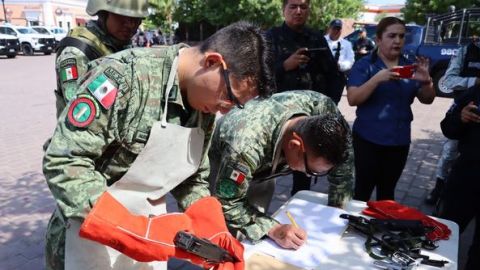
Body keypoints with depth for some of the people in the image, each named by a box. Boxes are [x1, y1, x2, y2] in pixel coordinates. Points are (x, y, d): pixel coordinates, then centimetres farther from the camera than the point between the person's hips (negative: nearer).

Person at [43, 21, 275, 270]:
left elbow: (193, 179, 4)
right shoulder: (125, 76, -26)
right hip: (92, 231, -5)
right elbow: (63, 161, -24)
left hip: (151, 229, 6)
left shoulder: (205, 106, -4)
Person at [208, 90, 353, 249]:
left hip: (265, 165, 4)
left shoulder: (321, 106, -32)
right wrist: (273, 229, -41)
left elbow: (343, 159, -16)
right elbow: (227, 204, -32)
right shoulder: (246, 146, -46)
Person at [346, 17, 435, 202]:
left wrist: (426, 81, -13)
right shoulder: (364, 65, -6)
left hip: (399, 140, 4)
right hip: (368, 139, -4)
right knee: (363, 189, 0)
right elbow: (352, 99, -17)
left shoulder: (409, 67, 7)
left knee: (387, 191, 15)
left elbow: (427, 100, 8)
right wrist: (377, 79, -30)